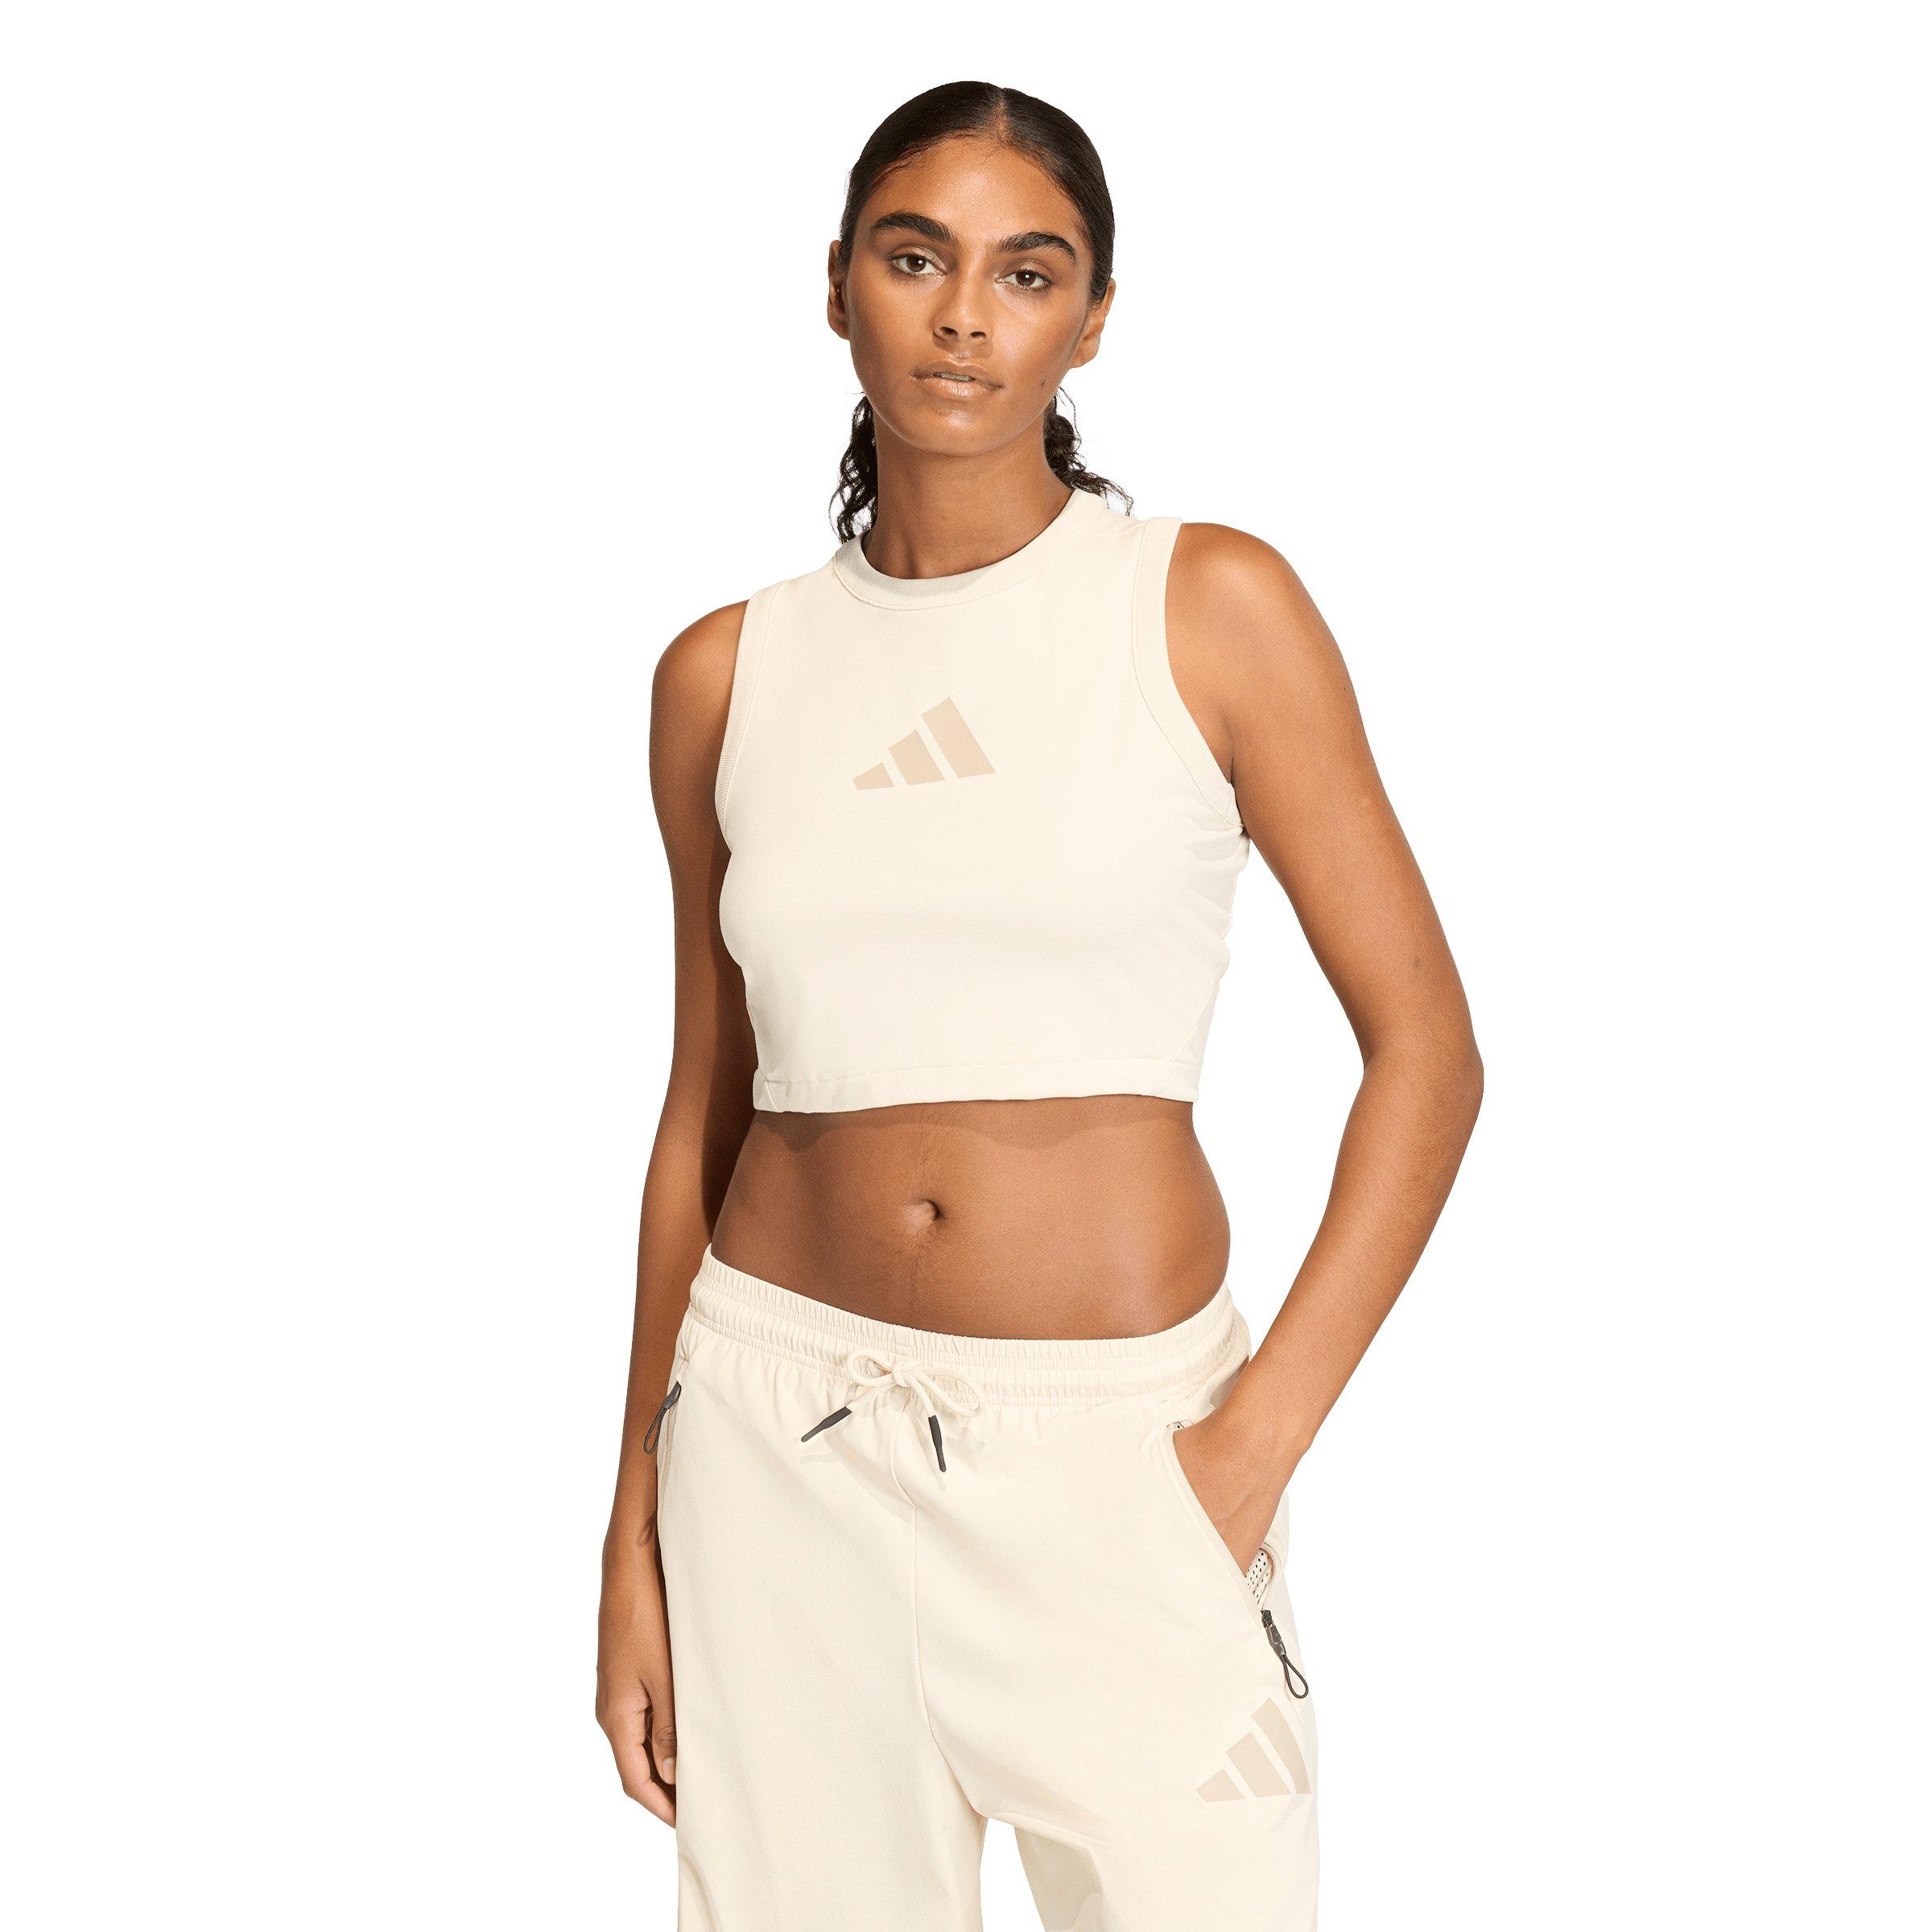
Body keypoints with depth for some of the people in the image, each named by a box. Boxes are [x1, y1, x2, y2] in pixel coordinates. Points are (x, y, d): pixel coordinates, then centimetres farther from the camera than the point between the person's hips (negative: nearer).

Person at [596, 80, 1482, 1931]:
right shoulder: (726, 672, 4)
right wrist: (636, 1528, 9)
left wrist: (1258, 1441, -11)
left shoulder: (1210, 605, -4)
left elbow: (1424, 1046, -4)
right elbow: (707, 1104, 10)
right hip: (784, 1423, 2)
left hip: (1112, 1440, -2)